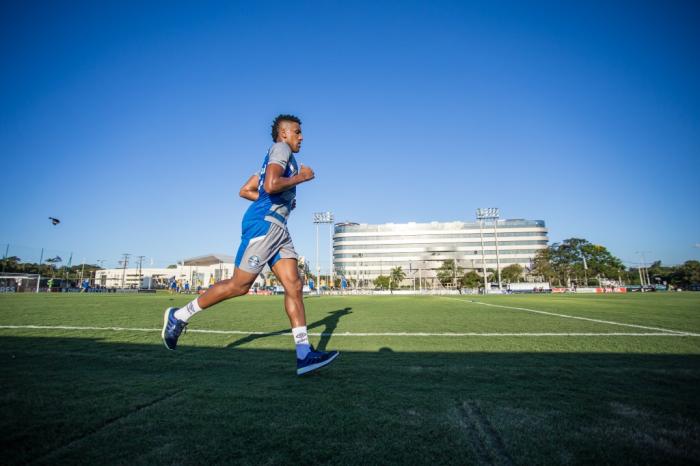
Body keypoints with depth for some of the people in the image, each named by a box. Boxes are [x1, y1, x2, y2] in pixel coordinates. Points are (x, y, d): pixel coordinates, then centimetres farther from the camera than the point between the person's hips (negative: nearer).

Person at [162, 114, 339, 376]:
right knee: (239, 285, -4)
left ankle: (304, 354, -5)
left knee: (294, 286, -2)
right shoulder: (281, 148, -1)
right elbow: (271, 185, -20)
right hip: (264, 224, -10)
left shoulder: (273, 158, 27)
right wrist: (301, 177, -7)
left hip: (277, 228, 10)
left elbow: (245, 191, 27)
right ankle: (179, 316, 15)